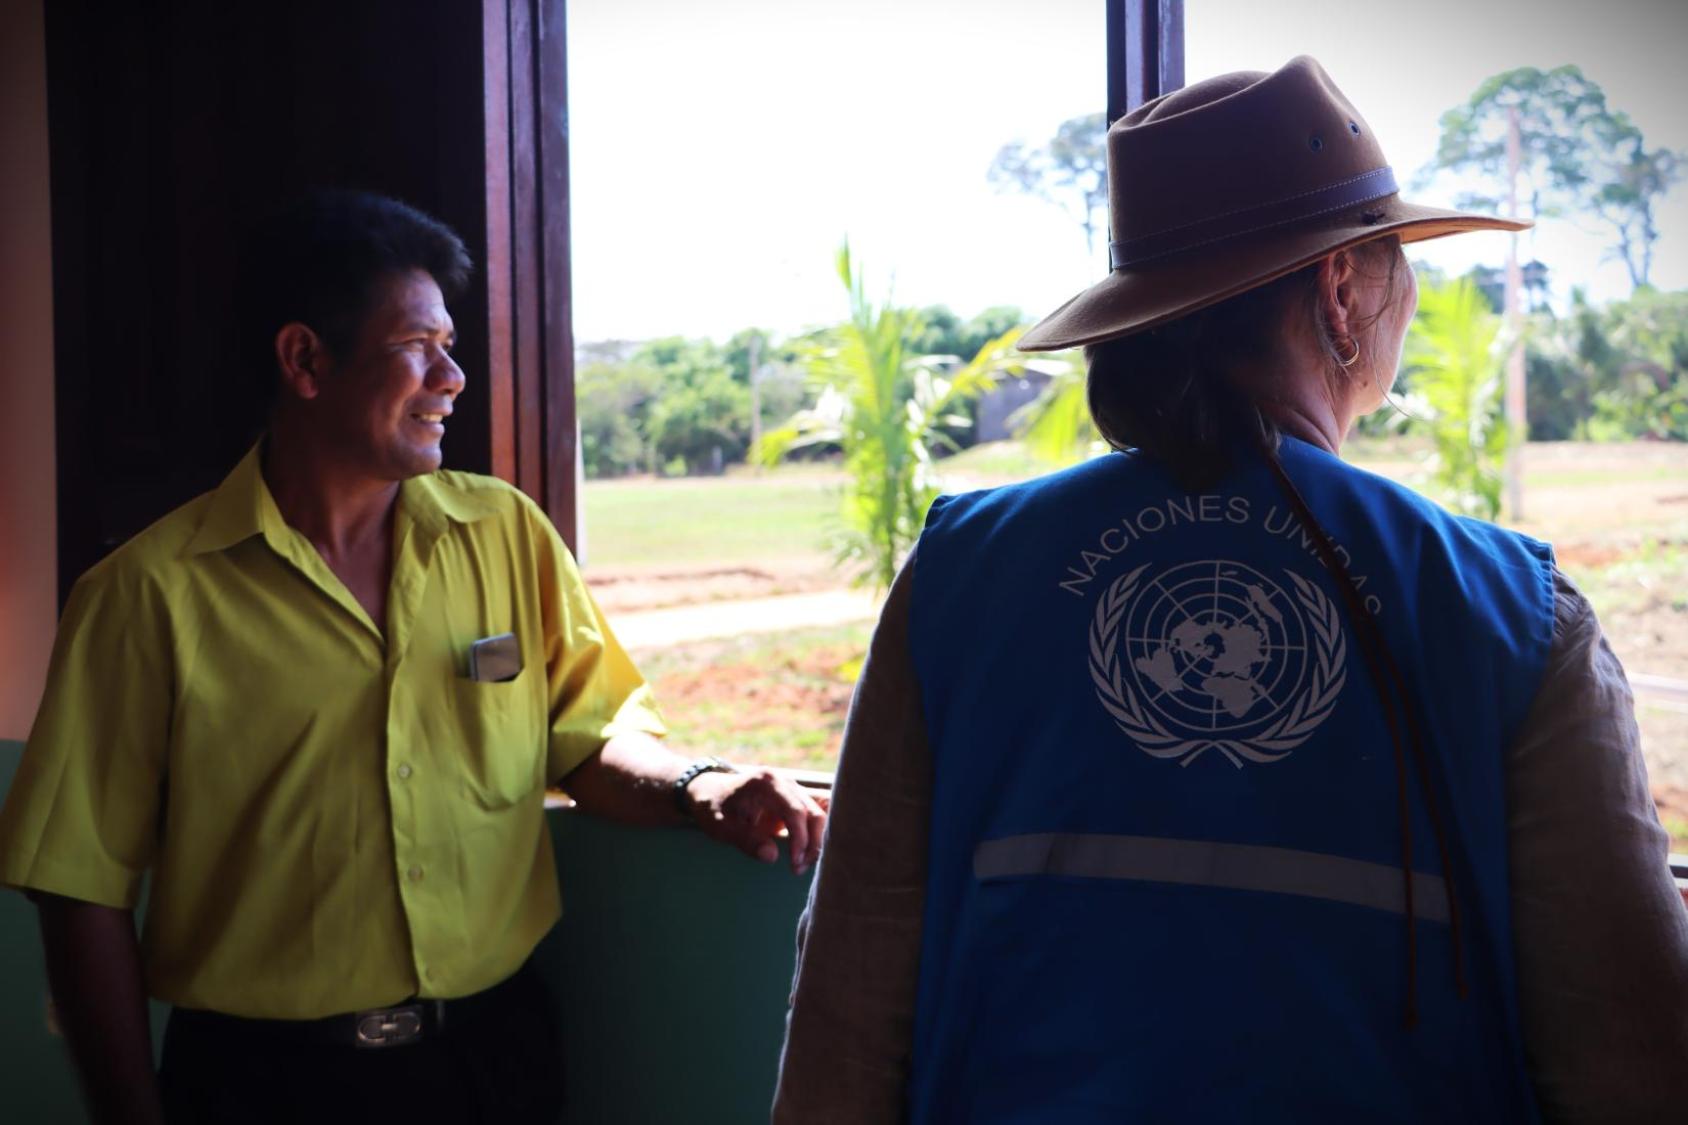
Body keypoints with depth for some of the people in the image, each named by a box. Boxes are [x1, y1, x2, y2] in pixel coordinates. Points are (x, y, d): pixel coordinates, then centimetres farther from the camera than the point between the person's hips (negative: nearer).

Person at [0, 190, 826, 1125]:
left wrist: (700, 791, -15)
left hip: (495, 1050, 4)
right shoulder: (151, 594, -9)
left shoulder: (509, 535, 2)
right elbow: (86, 894, -6)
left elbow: (591, 736, 5)